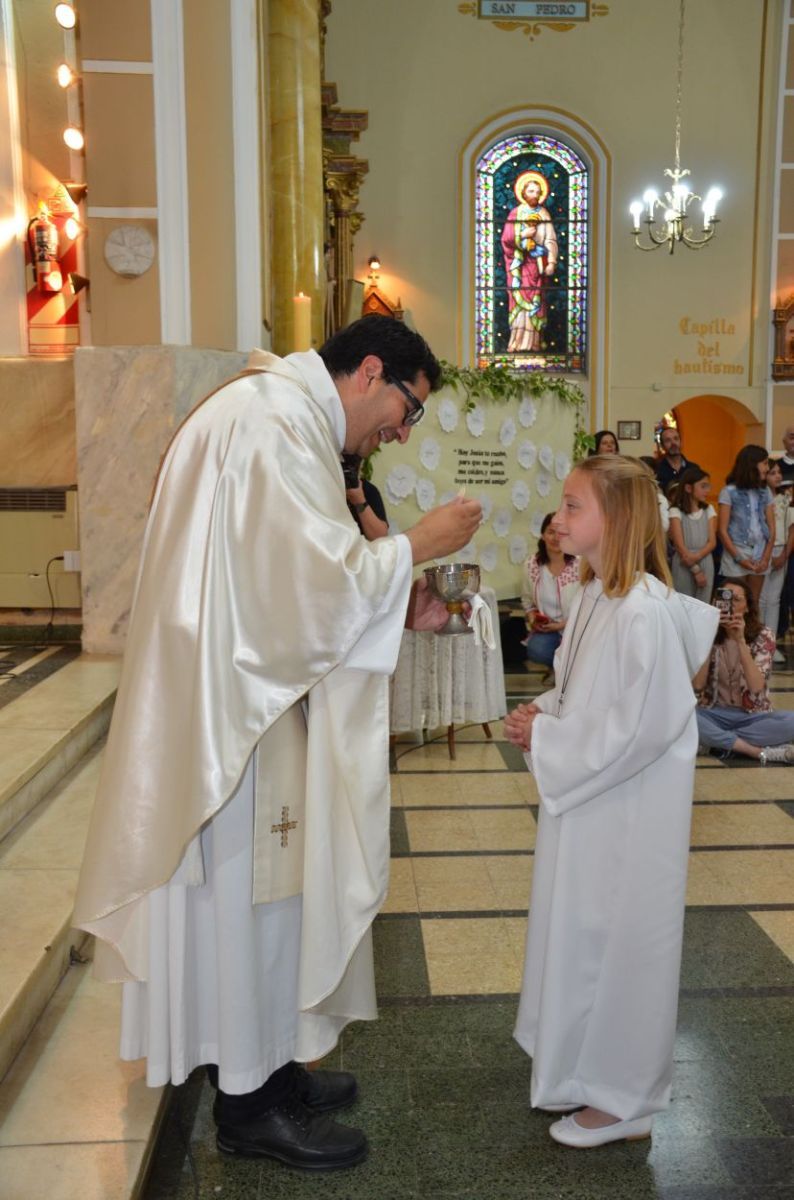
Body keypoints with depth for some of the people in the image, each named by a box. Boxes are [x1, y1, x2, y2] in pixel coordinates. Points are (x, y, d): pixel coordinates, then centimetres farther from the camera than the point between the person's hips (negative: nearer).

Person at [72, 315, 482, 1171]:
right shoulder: (274, 420, -18)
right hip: (233, 708, -10)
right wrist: (415, 546, -10)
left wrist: (400, 602, 9)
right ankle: (249, 1102, 20)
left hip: (249, 695, 10)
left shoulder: (285, 417, 16)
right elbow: (320, 581, -25)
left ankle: (264, 1064, 32)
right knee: (246, 888, 2)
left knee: (258, 888, 17)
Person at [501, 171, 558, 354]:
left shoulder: (544, 214, 8)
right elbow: (506, 238, -1)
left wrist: (552, 262, -8)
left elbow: (551, 240, 2)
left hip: (538, 265, 2)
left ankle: (534, 343, 3)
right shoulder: (515, 213, 3)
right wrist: (522, 235, -16)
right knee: (520, 300, -8)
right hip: (520, 264, -2)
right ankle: (518, 343, -7)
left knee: (536, 302, 0)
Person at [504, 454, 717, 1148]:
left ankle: (622, 1098, 28)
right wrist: (543, 713, -2)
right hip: (586, 799, 9)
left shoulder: (645, 612, -25)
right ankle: (583, 1070, 39)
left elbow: (641, 727, -24)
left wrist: (547, 740, -17)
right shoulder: (595, 596, 3)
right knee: (580, 932, 19)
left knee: (616, 938, 7)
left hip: (628, 811, -9)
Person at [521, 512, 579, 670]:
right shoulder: (531, 565, -2)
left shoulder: (579, 565, -15)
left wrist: (563, 625, -17)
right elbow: (527, 600, 13)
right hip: (545, 628, 3)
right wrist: (532, 618, -7)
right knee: (536, 651, -28)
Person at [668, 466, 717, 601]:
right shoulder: (676, 511, -5)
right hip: (683, 566, -3)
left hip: (705, 564, 4)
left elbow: (712, 542, 2)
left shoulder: (709, 509, 8)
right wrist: (695, 570, -13)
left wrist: (697, 557, -16)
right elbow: (680, 545, -9)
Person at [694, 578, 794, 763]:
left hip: (752, 716, 0)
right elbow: (697, 685, -15)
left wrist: (740, 640, -28)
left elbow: (756, 687, -20)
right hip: (715, 714, 0)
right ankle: (761, 751, -27)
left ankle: (716, 741, -21)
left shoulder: (763, 636, -5)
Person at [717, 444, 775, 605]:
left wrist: (766, 557, -4)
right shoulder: (729, 492, -6)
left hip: (760, 552, 4)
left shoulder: (765, 492, 7)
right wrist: (738, 558, -10)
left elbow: (771, 527, 7)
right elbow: (723, 530, -7)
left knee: (754, 603, 9)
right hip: (737, 551, -4)